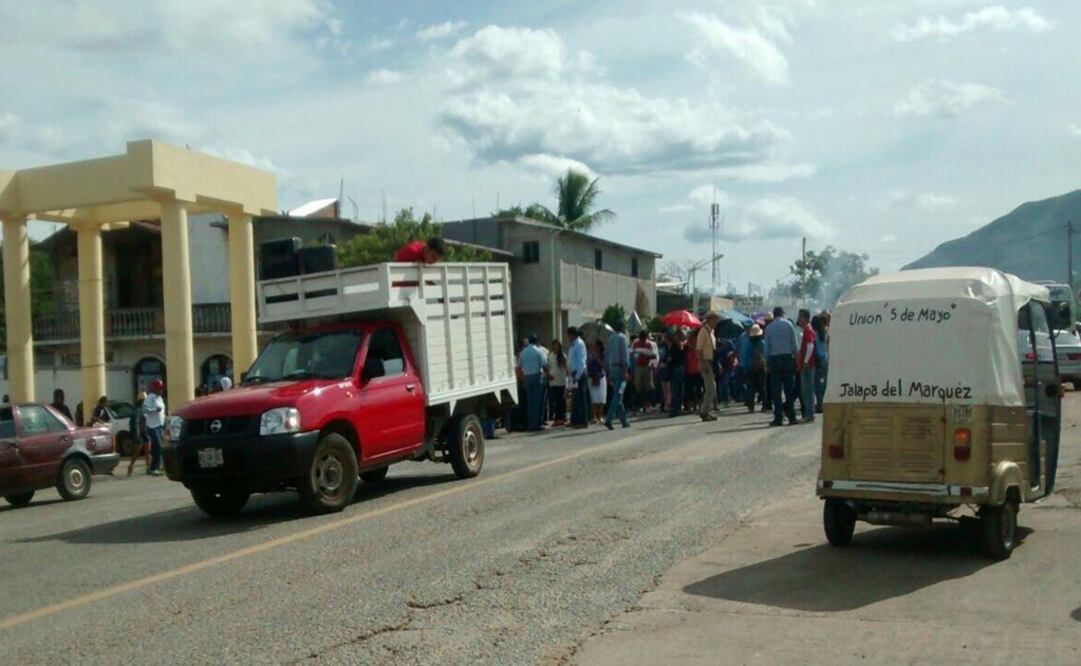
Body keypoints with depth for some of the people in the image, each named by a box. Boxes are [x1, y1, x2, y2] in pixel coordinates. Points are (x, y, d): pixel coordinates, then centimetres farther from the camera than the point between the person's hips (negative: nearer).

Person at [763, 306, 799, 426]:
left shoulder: (769, 327, 5)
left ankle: (778, 418, 0)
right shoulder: (788, 324, 1)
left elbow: (767, 346, 5)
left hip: (774, 359, 1)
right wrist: (797, 358, 5)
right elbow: (795, 344, -1)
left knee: (776, 390, 2)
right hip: (787, 357, -1)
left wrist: (767, 363, 10)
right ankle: (791, 417, 4)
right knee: (789, 389, 5)